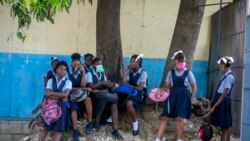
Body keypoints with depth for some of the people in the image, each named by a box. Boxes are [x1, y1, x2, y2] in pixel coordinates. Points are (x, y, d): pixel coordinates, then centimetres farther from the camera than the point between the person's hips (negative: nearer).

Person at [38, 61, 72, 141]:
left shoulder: (68, 82, 0)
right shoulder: (50, 81, 6)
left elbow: (65, 94, -15)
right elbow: (47, 94, -7)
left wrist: (52, 93, -10)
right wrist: (60, 96, -14)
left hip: (62, 106, -1)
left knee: (59, 129, -2)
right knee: (46, 127, 1)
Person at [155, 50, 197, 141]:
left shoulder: (188, 73, 1)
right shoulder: (171, 72, 7)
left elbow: (194, 86, 6)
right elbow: (167, 86, 8)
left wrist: (192, 97, -2)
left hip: (183, 96, -2)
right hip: (172, 96, 2)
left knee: (180, 118, -8)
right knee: (165, 117, 1)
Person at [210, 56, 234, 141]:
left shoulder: (229, 77, -15)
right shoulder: (225, 76, 12)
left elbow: (224, 94, -19)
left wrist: (214, 106, -17)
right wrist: (213, 103, 17)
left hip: (223, 103, -9)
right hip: (220, 103, 9)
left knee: (226, 126, -2)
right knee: (222, 126, 13)